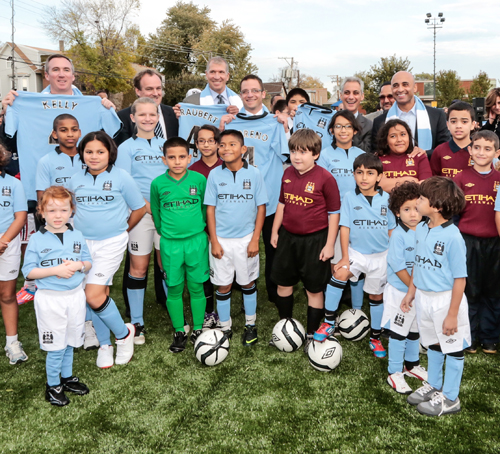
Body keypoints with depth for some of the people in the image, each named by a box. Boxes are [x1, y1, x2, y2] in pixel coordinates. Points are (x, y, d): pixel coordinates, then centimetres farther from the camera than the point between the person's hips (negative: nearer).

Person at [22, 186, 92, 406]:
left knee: (70, 342, 18)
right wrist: (55, 270, -21)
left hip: (75, 296, 4)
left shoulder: (77, 236, 1)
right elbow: (29, 271, -9)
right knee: (56, 346, 4)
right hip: (50, 299, -4)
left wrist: (78, 265, -15)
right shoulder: (36, 240, -9)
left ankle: (67, 377, 37)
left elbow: (88, 262, 8)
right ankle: (53, 385, 23)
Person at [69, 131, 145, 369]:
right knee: (99, 294, 8)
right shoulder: (76, 179, 7)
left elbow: (139, 209, 2)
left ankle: (124, 333, 9)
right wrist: (86, 227, 11)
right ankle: (104, 344, 25)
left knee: (93, 295, -14)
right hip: (82, 243, 4)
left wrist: (122, 230, 10)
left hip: (111, 244, -4)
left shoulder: (121, 177, -5)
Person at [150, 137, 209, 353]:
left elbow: (206, 208, 7)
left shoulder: (199, 179, -4)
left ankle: (197, 330, 23)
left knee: (196, 287, 7)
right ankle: (179, 332, 23)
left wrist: (199, 229, 10)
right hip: (170, 243, 1)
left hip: (196, 241, 0)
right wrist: (165, 232, 13)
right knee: (174, 288, 8)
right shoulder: (158, 183, -3)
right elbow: (156, 213, 10)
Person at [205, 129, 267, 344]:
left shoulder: (254, 173, -5)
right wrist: (214, 241, -4)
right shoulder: (215, 174, -3)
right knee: (223, 286, 8)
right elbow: (210, 208, 0)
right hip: (221, 240, 1)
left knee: (248, 283, 13)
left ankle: (250, 325, 30)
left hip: (246, 239, 0)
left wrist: (255, 239, -6)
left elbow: (261, 207, -2)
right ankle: (225, 328, 24)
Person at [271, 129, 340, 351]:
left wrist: (330, 244, -12)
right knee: (283, 282, 17)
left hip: (315, 240, -6)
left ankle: (312, 334, 23)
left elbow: (334, 213, -11)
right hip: (288, 237, 6)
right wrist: (275, 231, 15)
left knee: (314, 289, 6)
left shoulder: (325, 178, -15)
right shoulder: (288, 174, 2)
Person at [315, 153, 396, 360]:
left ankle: (375, 337, 31)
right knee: (339, 274, -28)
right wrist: (345, 257, -11)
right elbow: (344, 228, -8)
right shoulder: (350, 198, -7)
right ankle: (329, 322, -15)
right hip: (356, 252, -1)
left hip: (381, 255, 1)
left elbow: (392, 229, 3)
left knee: (376, 295, 13)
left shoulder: (387, 199, -4)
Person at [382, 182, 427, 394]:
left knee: (415, 330, 20)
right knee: (398, 333, 4)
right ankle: (395, 373, 17)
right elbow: (398, 267, -19)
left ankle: (412, 364, 39)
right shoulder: (398, 235, -17)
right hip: (400, 292, -6)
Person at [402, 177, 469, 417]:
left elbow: (460, 279, -20)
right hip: (423, 298, 7)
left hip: (445, 300, -7)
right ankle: (434, 386, 43)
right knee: (432, 345, 23)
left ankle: (450, 399, 27)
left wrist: (452, 314, -18)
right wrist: (411, 293, 14)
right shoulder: (421, 229, 0)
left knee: (452, 349, 12)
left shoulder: (452, 236, -23)